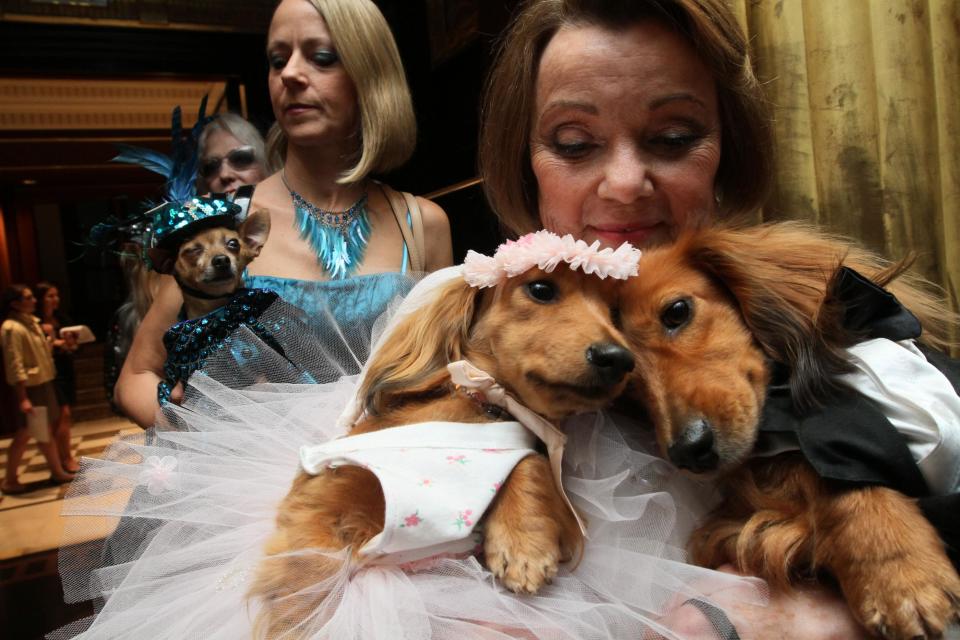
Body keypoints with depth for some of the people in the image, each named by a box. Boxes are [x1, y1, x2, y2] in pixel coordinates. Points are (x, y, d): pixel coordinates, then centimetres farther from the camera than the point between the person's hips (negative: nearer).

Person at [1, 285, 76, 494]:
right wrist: (23, 398, -25)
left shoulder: (31, 322, 9)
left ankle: (57, 472, 25)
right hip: (30, 387, -9)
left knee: (46, 430, 15)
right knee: (24, 434, 1)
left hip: (43, 383, 9)